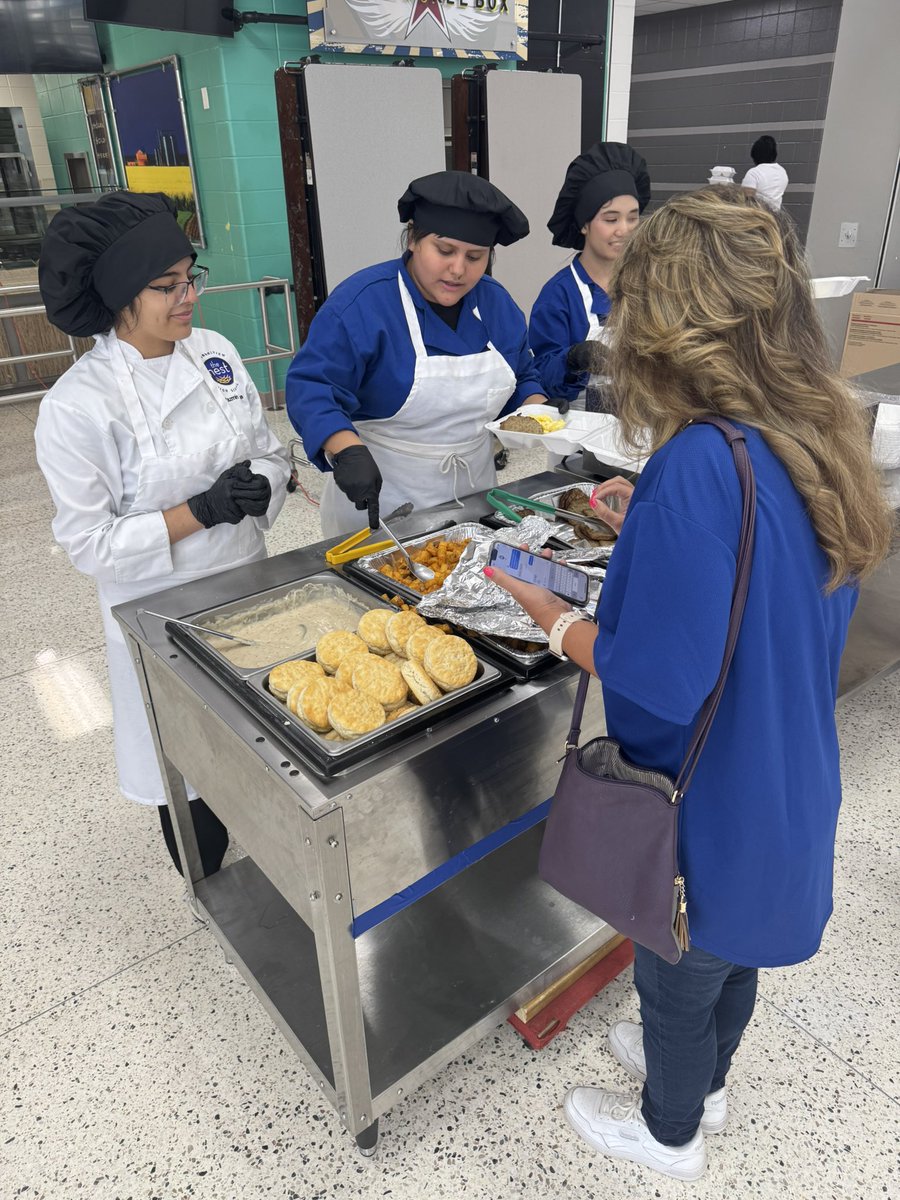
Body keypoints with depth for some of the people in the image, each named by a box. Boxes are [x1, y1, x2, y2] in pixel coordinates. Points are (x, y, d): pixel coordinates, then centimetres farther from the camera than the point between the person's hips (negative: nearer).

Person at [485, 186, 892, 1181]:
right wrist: (650, 526, 6)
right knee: (731, 951, 31)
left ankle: (669, 1133, 51)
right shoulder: (816, 437, -5)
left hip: (708, 807, -7)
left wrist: (552, 617, -15)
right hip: (785, 784, 8)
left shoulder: (700, 464, -33)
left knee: (676, 977, 21)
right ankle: (703, 1078, 60)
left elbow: (657, 679, -30)